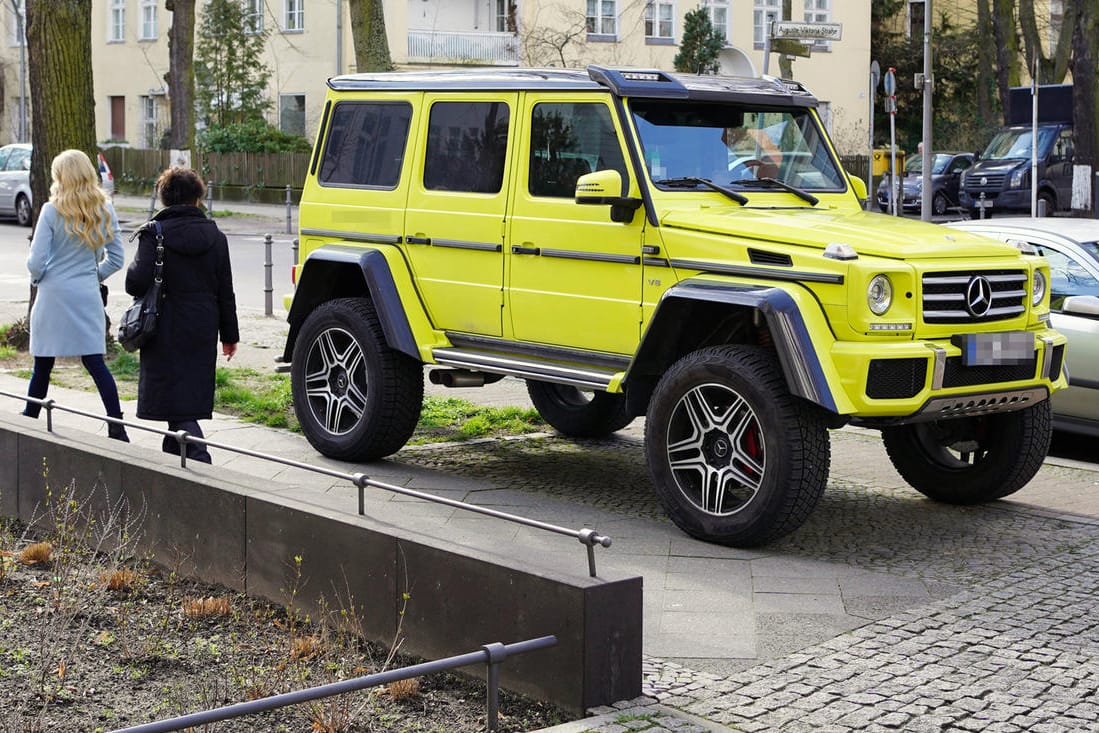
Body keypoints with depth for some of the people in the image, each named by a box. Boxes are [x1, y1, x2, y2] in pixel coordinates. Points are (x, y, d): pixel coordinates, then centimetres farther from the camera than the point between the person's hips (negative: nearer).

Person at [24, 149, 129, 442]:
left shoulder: (52, 211, -9)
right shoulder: (105, 211, 2)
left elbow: (36, 261, -9)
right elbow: (116, 259, 5)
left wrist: (36, 277, 11)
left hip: (53, 294, -3)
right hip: (88, 295, 3)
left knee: (42, 364, 8)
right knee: (95, 361, 2)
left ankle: (29, 420, 19)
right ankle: (117, 428, -5)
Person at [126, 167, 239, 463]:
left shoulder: (155, 233, -10)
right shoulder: (215, 236, 3)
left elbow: (137, 282, -18)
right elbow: (225, 291, 6)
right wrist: (229, 335, 13)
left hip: (166, 331, -5)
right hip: (202, 332, 5)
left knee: (175, 402, -4)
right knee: (191, 395, 17)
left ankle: (199, 460, -19)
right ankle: (172, 455, 31)